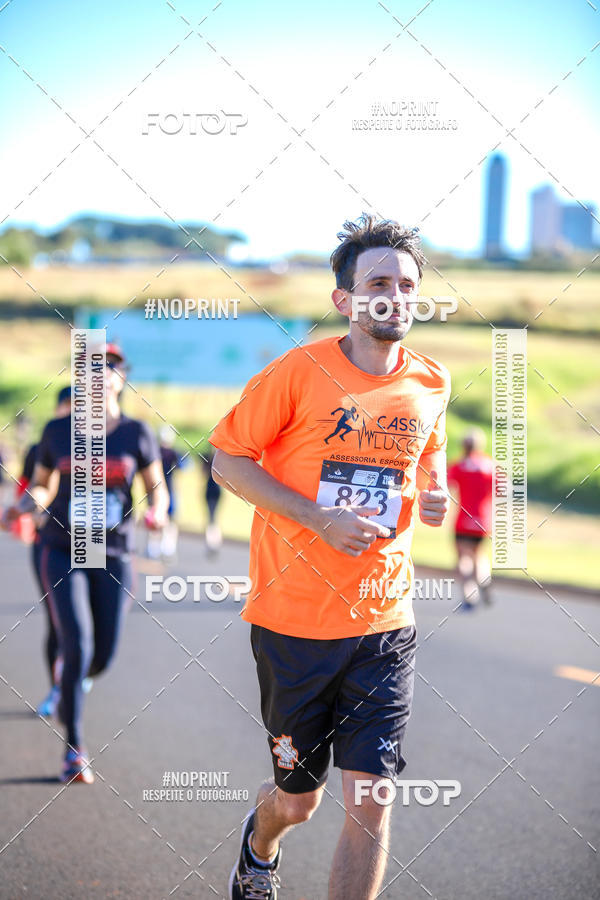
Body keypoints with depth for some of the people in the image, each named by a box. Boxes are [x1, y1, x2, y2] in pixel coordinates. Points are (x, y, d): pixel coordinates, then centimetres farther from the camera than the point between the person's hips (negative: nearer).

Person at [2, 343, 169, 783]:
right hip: (63, 551, -1)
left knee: (103, 655, 1)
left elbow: (158, 489, 7)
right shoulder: (58, 431, -1)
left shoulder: (136, 433, -1)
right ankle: (74, 751, -3)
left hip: (113, 555, 1)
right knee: (77, 646, -15)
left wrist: (158, 511, -15)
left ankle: (71, 682, 40)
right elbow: (40, 486, 11)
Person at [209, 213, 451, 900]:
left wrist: (434, 492, 0)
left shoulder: (431, 384, 4)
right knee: (298, 800, 13)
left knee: (371, 801, -8)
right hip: (293, 619, -2)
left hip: (384, 626, 3)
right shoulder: (297, 371, -10)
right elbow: (227, 460, -6)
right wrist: (320, 516, -17)